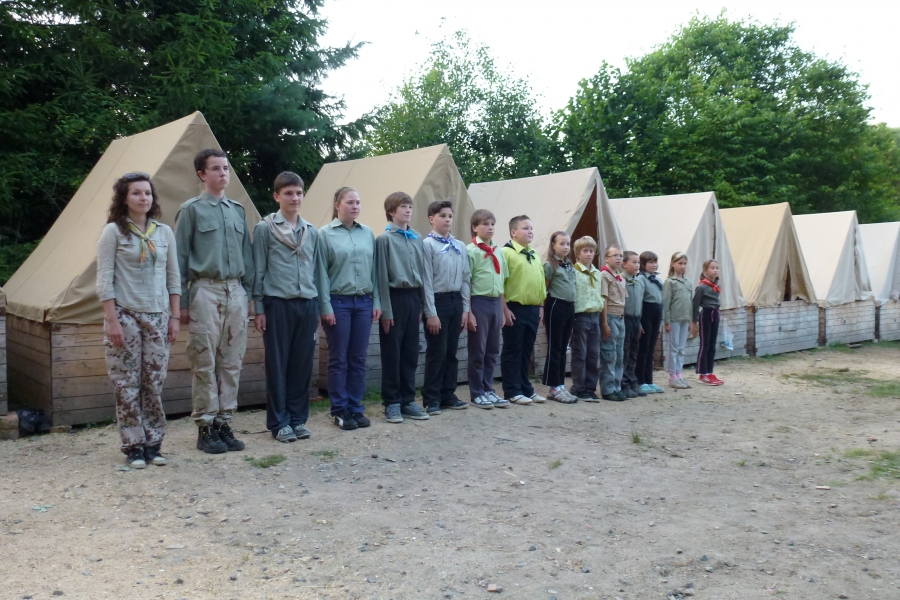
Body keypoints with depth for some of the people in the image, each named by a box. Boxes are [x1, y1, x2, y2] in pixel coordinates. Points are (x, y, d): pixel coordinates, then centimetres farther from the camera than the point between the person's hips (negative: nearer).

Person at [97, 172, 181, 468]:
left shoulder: (164, 232, 8)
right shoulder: (113, 231, -3)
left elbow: (174, 277, 11)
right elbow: (104, 280, -6)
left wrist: (174, 317, 6)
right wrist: (112, 321, -12)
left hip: (157, 316, 3)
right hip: (125, 315, -3)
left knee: (154, 383, 5)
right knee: (128, 385, 0)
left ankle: (153, 443, 15)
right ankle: (133, 447, 10)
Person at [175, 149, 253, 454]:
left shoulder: (238, 210, 14)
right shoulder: (191, 210, 0)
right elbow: (180, 258, -2)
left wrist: (248, 294, 11)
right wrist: (182, 302, -6)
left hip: (236, 292, 5)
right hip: (206, 291, -5)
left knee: (232, 362, 7)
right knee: (205, 363, -1)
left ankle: (224, 423, 17)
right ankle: (205, 428, 9)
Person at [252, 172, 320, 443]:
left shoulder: (311, 232, 13)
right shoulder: (265, 228, 1)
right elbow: (259, 270, 0)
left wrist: (318, 307, 11)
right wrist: (259, 308, -4)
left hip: (307, 303, 4)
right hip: (278, 303, -4)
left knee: (303, 364, 6)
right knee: (278, 364, 2)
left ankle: (298, 418, 17)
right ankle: (278, 422, 11)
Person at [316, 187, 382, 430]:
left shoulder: (367, 233, 9)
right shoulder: (325, 234, -3)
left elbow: (374, 269, 10)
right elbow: (321, 273, -5)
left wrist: (376, 302, 5)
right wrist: (326, 307, -9)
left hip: (364, 302, 4)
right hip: (338, 302, -4)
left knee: (359, 359, 8)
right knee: (339, 359, 4)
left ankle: (356, 408, 17)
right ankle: (339, 410, 13)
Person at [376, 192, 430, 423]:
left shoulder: (417, 238, 11)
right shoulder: (385, 238, -6)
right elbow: (382, 276, -8)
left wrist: (421, 304, 11)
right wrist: (386, 310, -12)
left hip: (413, 297, 6)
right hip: (395, 297, -6)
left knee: (411, 353, 10)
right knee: (392, 355, 2)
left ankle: (408, 400, 19)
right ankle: (392, 403, 11)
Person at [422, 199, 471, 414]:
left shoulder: (460, 246, 9)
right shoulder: (428, 244, -8)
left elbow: (466, 278, 12)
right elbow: (427, 281, -11)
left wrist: (465, 308, 7)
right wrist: (431, 313, -14)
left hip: (456, 301, 6)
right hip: (438, 301, -6)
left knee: (451, 352, 12)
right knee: (437, 353, -1)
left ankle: (448, 395, 22)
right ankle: (431, 398, 10)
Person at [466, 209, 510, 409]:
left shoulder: (498, 252, 12)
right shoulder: (470, 251, -7)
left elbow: (501, 282, 16)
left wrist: (502, 309, 13)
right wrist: (469, 312, -14)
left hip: (495, 303, 6)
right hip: (479, 302, -6)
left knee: (492, 350, 11)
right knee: (478, 351, 2)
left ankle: (488, 390, 22)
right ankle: (477, 393, 12)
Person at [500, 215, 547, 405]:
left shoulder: (535, 256, 16)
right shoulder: (506, 252, -9)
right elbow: (499, 283, -14)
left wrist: (540, 306, 15)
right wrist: (505, 308, -17)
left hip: (533, 309, 7)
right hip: (515, 309, -7)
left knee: (527, 351, 14)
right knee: (512, 351, 1)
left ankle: (526, 388, 22)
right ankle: (512, 391, 7)